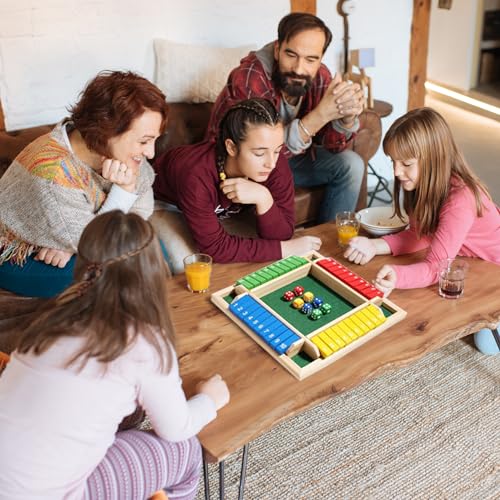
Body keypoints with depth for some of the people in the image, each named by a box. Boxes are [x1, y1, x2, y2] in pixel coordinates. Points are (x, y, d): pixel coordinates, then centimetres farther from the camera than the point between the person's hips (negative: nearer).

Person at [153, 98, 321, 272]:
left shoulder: (276, 166, -28)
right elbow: (215, 247, -37)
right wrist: (285, 249, -37)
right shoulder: (196, 176, -43)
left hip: (220, 211, 4)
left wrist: (264, 198, -45)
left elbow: (281, 236, -26)